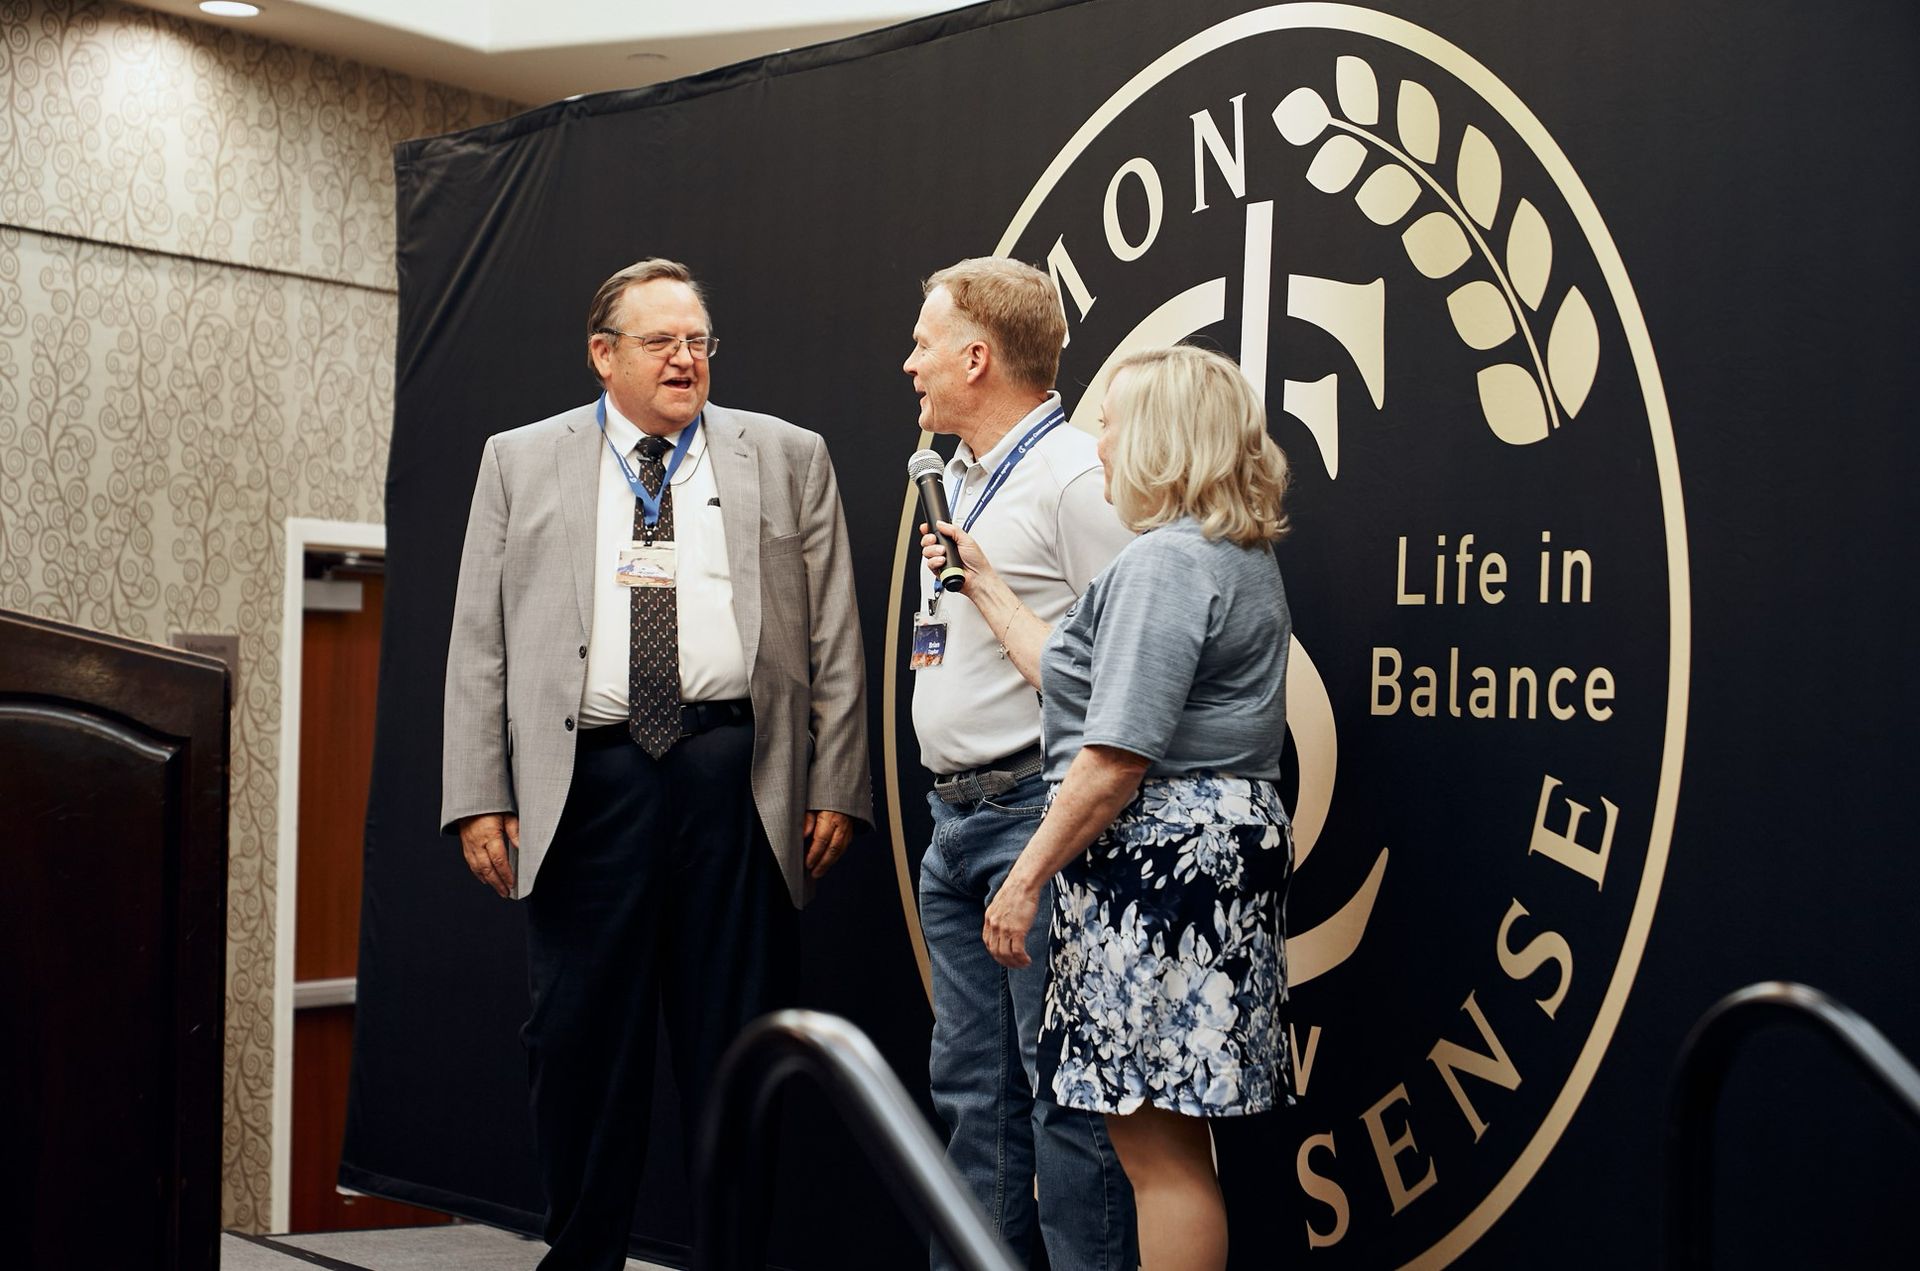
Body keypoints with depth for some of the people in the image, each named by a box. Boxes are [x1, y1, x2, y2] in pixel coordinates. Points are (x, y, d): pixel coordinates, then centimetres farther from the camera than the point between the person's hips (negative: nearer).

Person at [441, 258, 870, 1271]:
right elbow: (480, 644, 8)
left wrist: (834, 787, 0)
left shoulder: (787, 457, 11)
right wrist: (478, 799, 0)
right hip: (586, 778, 1)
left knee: (737, 1045, 4)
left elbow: (833, 638, 7)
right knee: (579, 1041, 5)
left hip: (736, 778, 0)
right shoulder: (521, 462, 12)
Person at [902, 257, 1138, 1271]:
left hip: (1037, 816, -9)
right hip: (955, 820, 9)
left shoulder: (1077, 478, -11)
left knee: (1063, 1088, -4)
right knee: (970, 1087, 14)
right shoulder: (957, 483, 18)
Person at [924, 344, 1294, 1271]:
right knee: (1166, 1137, 15)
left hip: (1161, 856, -11)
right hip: (1218, 844, 11)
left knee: (1156, 1144, -4)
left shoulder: (1165, 560, -15)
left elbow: (1117, 755, -20)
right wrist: (985, 585, 27)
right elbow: (1076, 675, 20)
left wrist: (1027, 879, -15)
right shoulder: (1240, 555, 18)